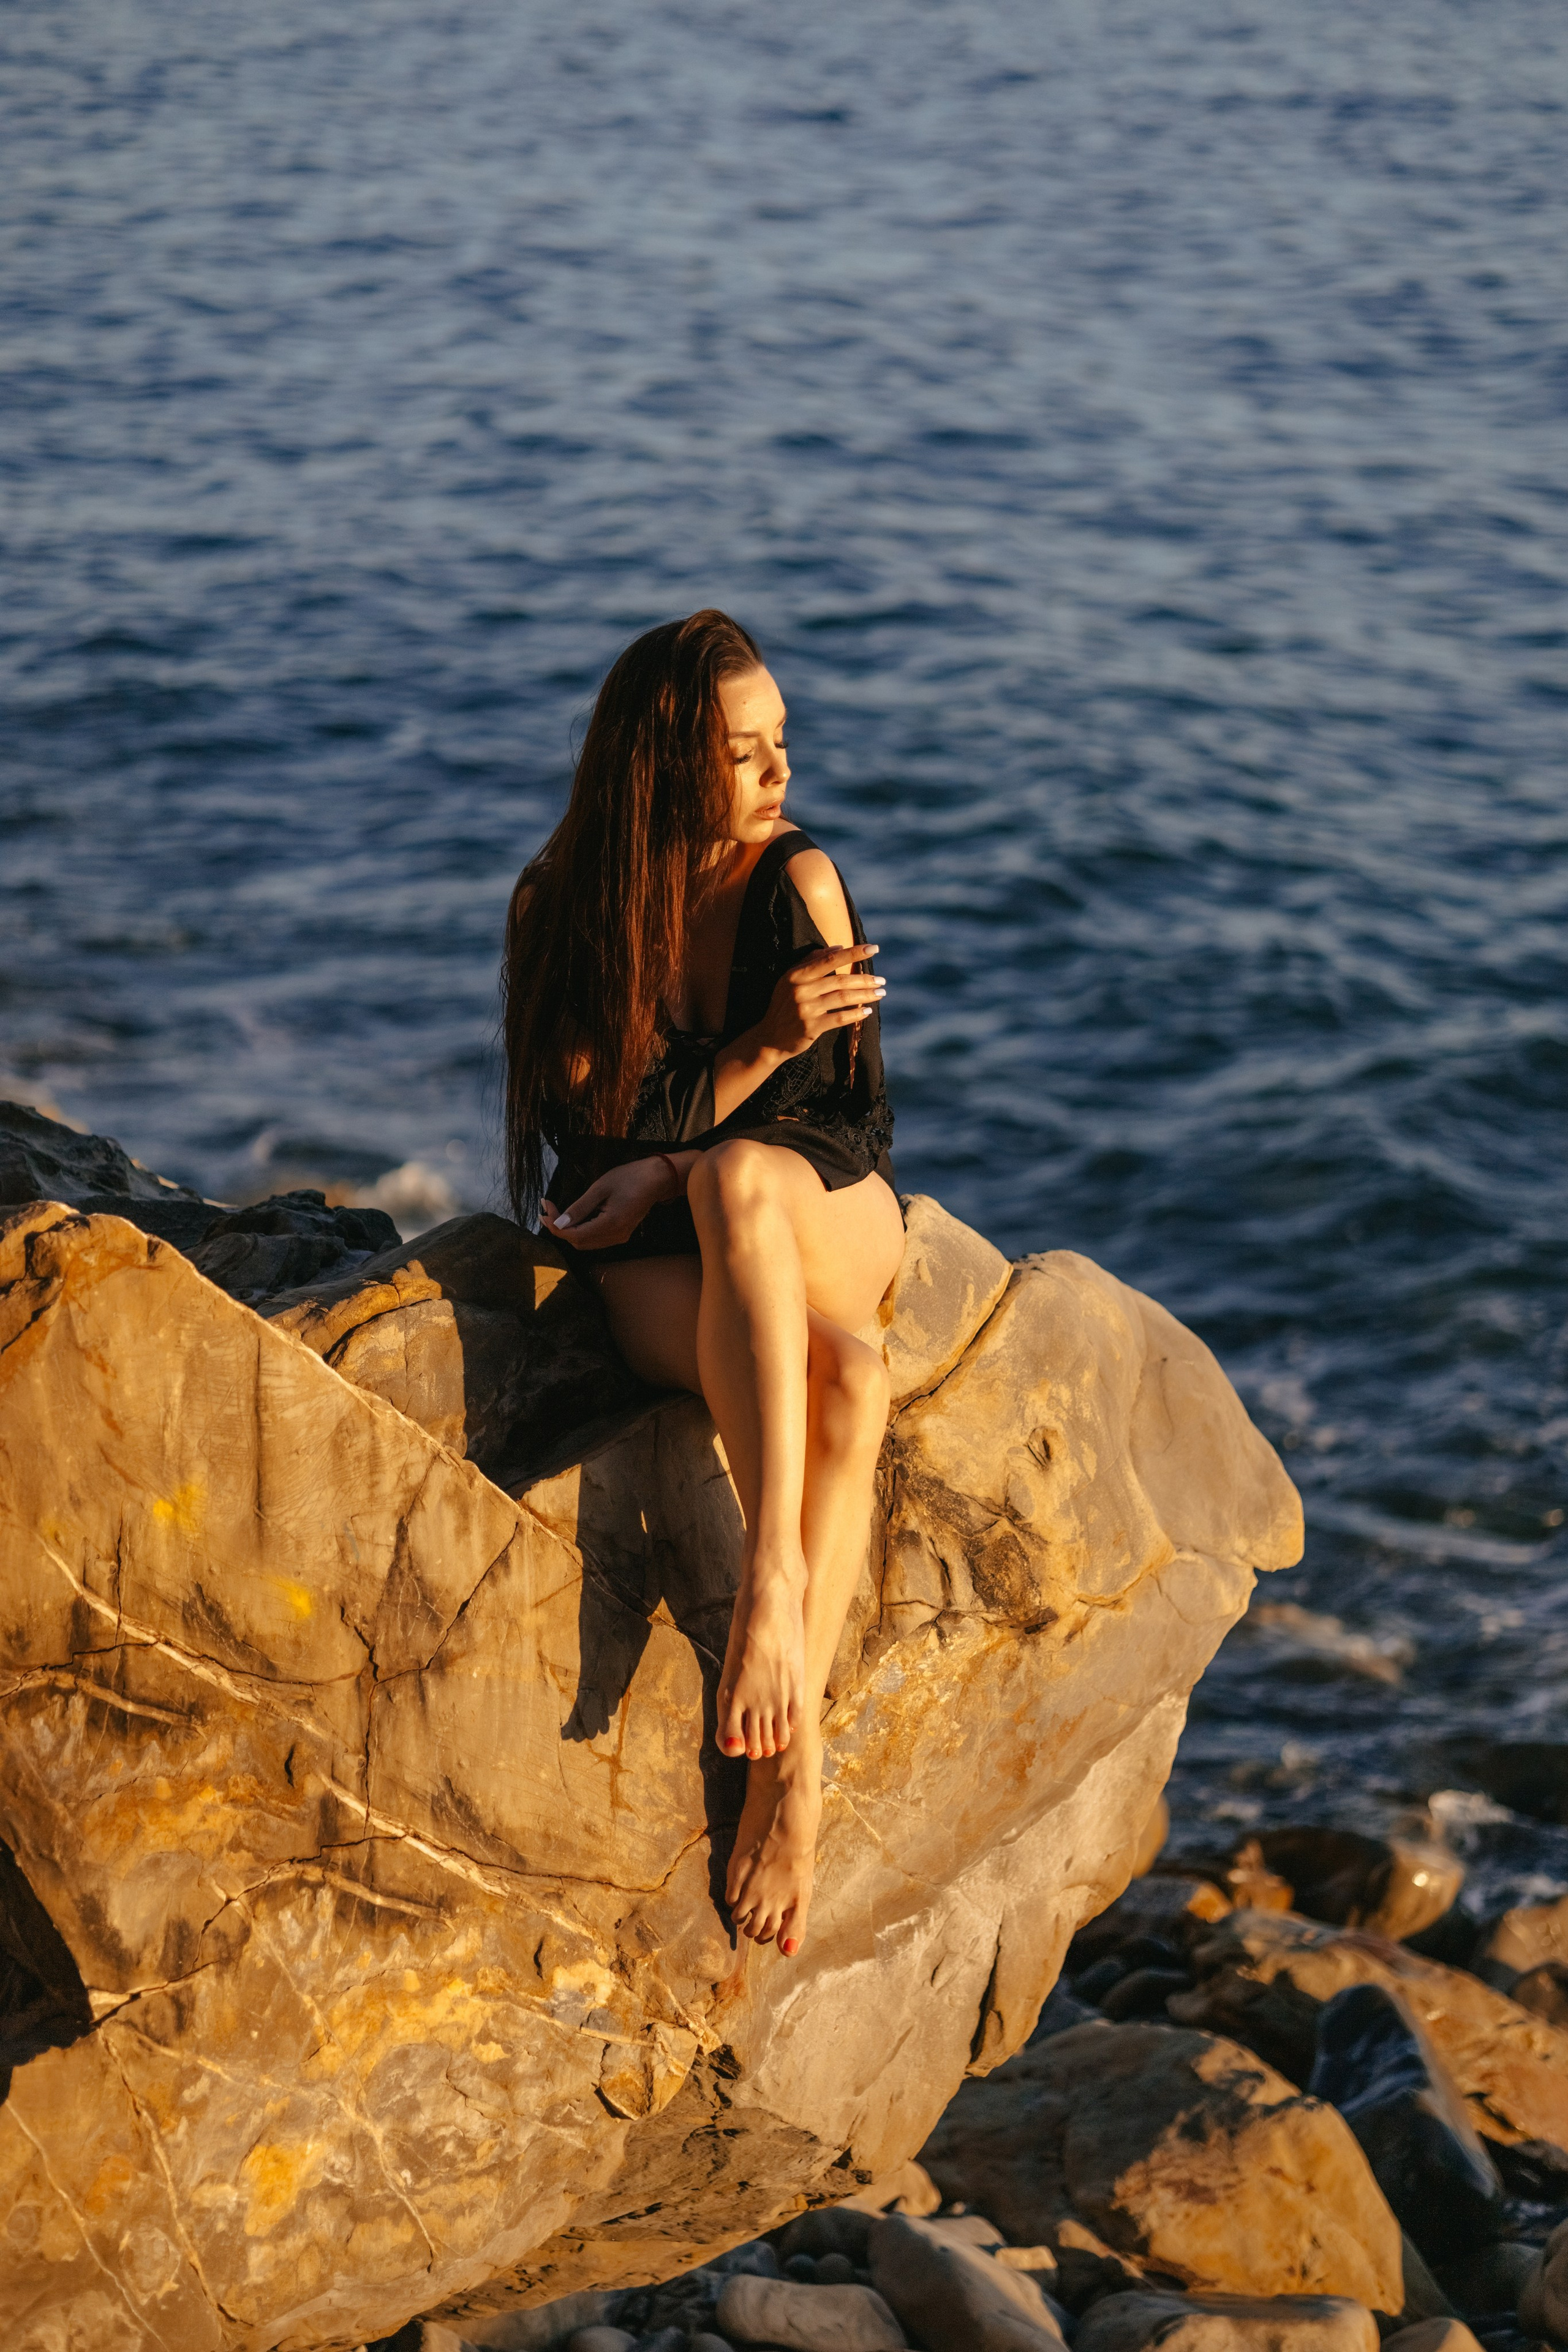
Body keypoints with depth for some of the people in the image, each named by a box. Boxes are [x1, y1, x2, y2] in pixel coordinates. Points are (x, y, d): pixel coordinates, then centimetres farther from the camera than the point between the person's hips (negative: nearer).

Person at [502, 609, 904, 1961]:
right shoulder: (564, 913, -1)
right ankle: (793, 1752, -43)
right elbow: (603, 1142, -3)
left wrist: (680, 1171, -15)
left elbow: (861, 1118, -1)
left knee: (736, 1180, -40)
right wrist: (762, 1049, -18)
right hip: (660, 1260, 0)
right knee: (843, 1383, -37)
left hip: (831, 1220, 1)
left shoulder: (798, 881, -2)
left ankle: (770, 1574, -45)